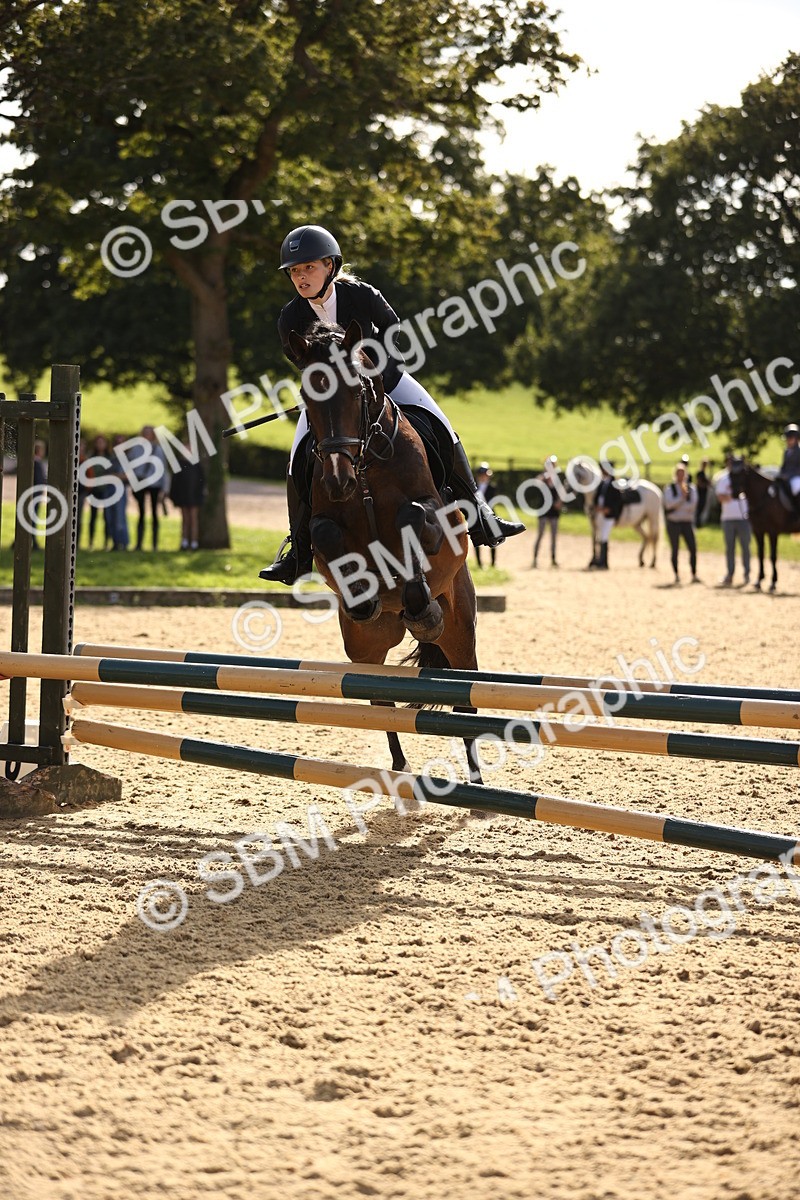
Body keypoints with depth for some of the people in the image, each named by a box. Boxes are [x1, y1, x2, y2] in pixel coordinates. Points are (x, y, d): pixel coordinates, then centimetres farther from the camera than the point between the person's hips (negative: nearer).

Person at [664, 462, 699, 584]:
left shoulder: (691, 488, 7)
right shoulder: (669, 488, 3)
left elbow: (693, 505, -4)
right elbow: (669, 504, -11)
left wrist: (677, 506, -9)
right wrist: (682, 497, -16)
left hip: (687, 522, 1)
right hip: (673, 522, -1)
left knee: (693, 548, -9)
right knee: (675, 550, 2)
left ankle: (694, 575, -6)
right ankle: (676, 575, 8)